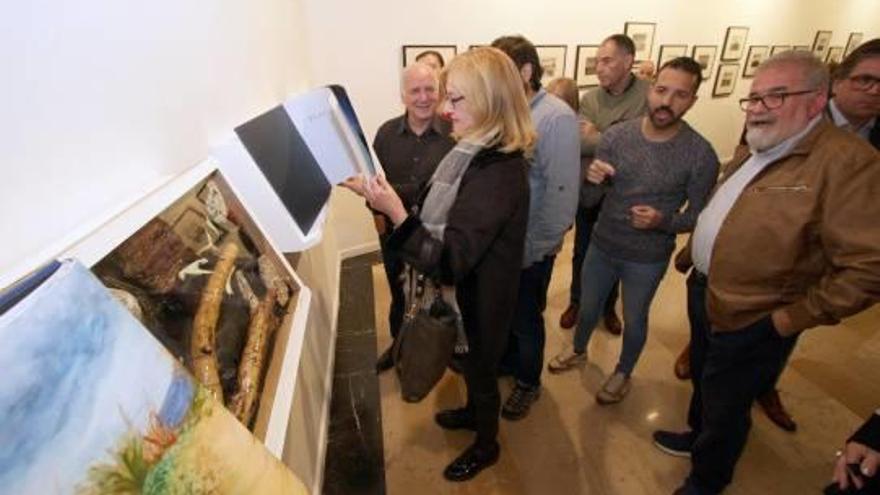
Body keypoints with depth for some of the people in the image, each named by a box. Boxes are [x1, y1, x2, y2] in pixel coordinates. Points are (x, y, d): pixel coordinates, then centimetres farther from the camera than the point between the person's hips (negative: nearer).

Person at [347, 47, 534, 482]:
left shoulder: (498, 173, -32)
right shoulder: (478, 153, -1)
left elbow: (448, 261, -34)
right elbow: (439, 221, 4)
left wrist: (396, 214, -41)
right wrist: (381, 197, -1)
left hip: (482, 297, -8)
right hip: (467, 288, 9)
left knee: (480, 367, 16)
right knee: (472, 361, 30)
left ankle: (486, 446, 45)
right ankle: (474, 412, 59)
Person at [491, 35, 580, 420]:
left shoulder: (557, 118, -18)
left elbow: (562, 193, -20)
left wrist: (533, 250, -16)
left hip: (530, 247, -5)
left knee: (526, 319, 15)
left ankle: (527, 382, 41)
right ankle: (507, 359, 51)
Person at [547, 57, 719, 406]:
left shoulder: (701, 154, -18)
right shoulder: (616, 135, -11)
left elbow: (700, 215, -9)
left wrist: (663, 221, -29)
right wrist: (591, 178, -28)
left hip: (648, 259, -2)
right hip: (601, 245, 3)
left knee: (634, 320, 19)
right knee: (588, 307, 23)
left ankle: (623, 373, 47)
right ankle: (578, 351, 53)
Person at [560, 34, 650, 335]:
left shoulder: (650, 95, -11)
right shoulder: (590, 99, -3)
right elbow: (577, 143, -17)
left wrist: (599, 137, -16)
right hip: (589, 192, 2)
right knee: (582, 254, 16)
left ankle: (608, 307, 41)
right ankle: (576, 302, 39)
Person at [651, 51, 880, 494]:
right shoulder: (755, 150, 5)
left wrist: (793, 318, -21)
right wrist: (689, 254, 18)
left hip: (751, 321, -7)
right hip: (703, 291, 8)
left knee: (724, 405, 13)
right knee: (702, 379, 28)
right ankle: (699, 435, 55)